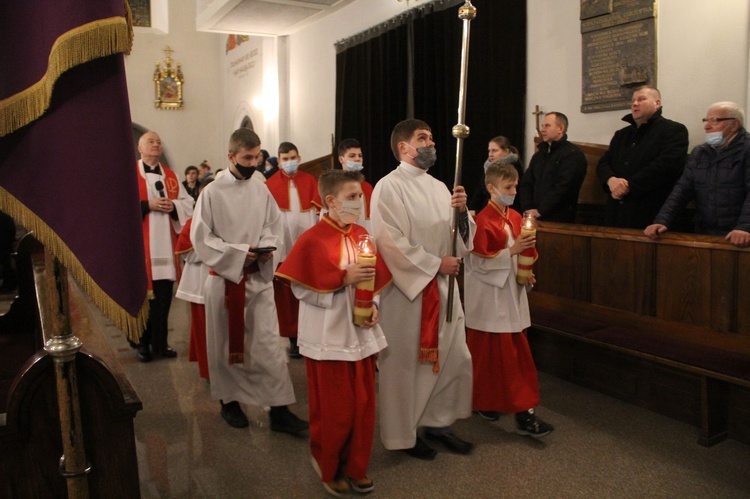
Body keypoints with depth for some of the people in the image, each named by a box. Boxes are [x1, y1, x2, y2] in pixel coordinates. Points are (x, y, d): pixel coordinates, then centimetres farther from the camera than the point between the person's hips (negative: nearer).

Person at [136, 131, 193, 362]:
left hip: (166, 244, 4)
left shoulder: (171, 175, 16)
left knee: (164, 295, 4)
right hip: (141, 245, -4)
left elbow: (188, 203, 12)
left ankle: (160, 342, 15)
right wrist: (147, 205, -16)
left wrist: (173, 206, -7)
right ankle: (142, 343, 11)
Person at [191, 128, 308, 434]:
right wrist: (238, 253, -16)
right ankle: (229, 401, 29)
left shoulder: (261, 191, 4)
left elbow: (273, 225, 14)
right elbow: (201, 238, -7)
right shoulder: (212, 192, -6)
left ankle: (279, 409, 6)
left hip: (259, 277, 2)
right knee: (226, 344, 11)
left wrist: (266, 247, -7)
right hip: (224, 277, -2)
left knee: (268, 343, 0)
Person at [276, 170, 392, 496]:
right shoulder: (312, 240, -14)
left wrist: (373, 305, -6)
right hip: (328, 338, -6)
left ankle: (356, 467, 32)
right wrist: (343, 279, -22)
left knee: (363, 406, 13)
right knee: (334, 410, 8)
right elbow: (301, 289, -15)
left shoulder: (361, 235, 4)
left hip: (360, 335, 6)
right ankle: (328, 468, 32)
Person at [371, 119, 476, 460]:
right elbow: (391, 242, -18)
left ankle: (438, 422, 31)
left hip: (443, 289, 7)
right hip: (406, 290, -7)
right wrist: (435, 263, -15)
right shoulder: (389, 186, -9)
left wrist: (461, 211, -9)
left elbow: (462, 236, 11)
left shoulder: (438, 187, 13)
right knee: (406, 363, 4)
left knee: (454, 357, 12)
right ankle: (403, 433, 23)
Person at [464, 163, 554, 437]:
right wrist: (512, 250, -23)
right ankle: (482, 402, 18)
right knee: (488, 351, 3)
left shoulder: (516, 217, 9)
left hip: (513, 294, 7)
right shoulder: (483, 220, -14)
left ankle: (524, 413, 19)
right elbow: (478, 262, -18)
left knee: (517, 351, 10)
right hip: (489, 295, -7)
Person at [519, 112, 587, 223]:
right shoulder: (539, 155, 18)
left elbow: (563, 188, -18)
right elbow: (525, 183, 12)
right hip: (534, 218, 7)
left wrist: (540, 211, -17)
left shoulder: (573, 154, -7)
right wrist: (528, 209, -4)